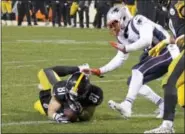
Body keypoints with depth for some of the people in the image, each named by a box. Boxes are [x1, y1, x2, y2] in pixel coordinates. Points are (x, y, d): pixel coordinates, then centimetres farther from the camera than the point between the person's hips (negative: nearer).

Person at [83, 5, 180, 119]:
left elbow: (147, 40, -33)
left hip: (168, 52, -10)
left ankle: (127, 106, -30)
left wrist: (125, 48, -37)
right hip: (154, 54, 10)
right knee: (134, 82, 7)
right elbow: (120, 59, 13)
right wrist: (100, 71, 6)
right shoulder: (123, 35, 7)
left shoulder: (138, 22, -18)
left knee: (138, 71, -25)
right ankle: (164, 106, 11)